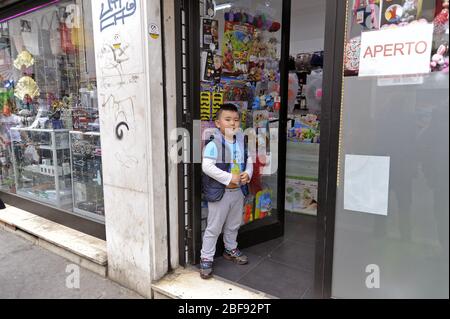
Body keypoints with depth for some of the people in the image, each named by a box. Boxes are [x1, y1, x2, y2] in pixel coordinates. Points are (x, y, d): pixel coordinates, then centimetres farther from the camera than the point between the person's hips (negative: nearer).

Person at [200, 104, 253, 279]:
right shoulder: (213, 144, -17)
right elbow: (207, 166, -25)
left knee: (233, 225, 23)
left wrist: (247, 174, -10)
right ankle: (206, 259, 19)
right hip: (219, 192, -6)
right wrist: (229, 178, -25)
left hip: (238, 191, 6)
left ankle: (231, 249, 45)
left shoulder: (241, 142, 4)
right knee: (214, 227, 4)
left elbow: (249, 161, 11)